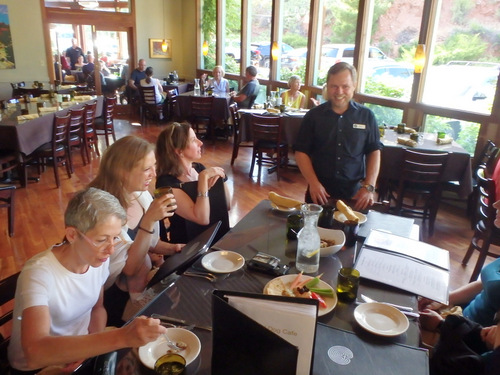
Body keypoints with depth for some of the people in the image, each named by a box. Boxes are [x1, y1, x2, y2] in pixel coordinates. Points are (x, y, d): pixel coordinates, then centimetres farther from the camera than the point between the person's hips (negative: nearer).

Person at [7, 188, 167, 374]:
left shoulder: (99, 258, -10)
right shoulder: (39, 274, -28)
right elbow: (35, 353, -40)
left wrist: (91, 348, -12)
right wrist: (121, 337, -47)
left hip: (78, 355, 5)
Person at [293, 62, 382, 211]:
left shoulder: (366, 116, 0)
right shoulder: (314, 115, -1)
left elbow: (374, 151, 4)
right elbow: (301, 152, -1)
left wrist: (369, 187, -7)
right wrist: (313, 183, -12)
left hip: (354, 195, 0)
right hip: (319, 192, 0)